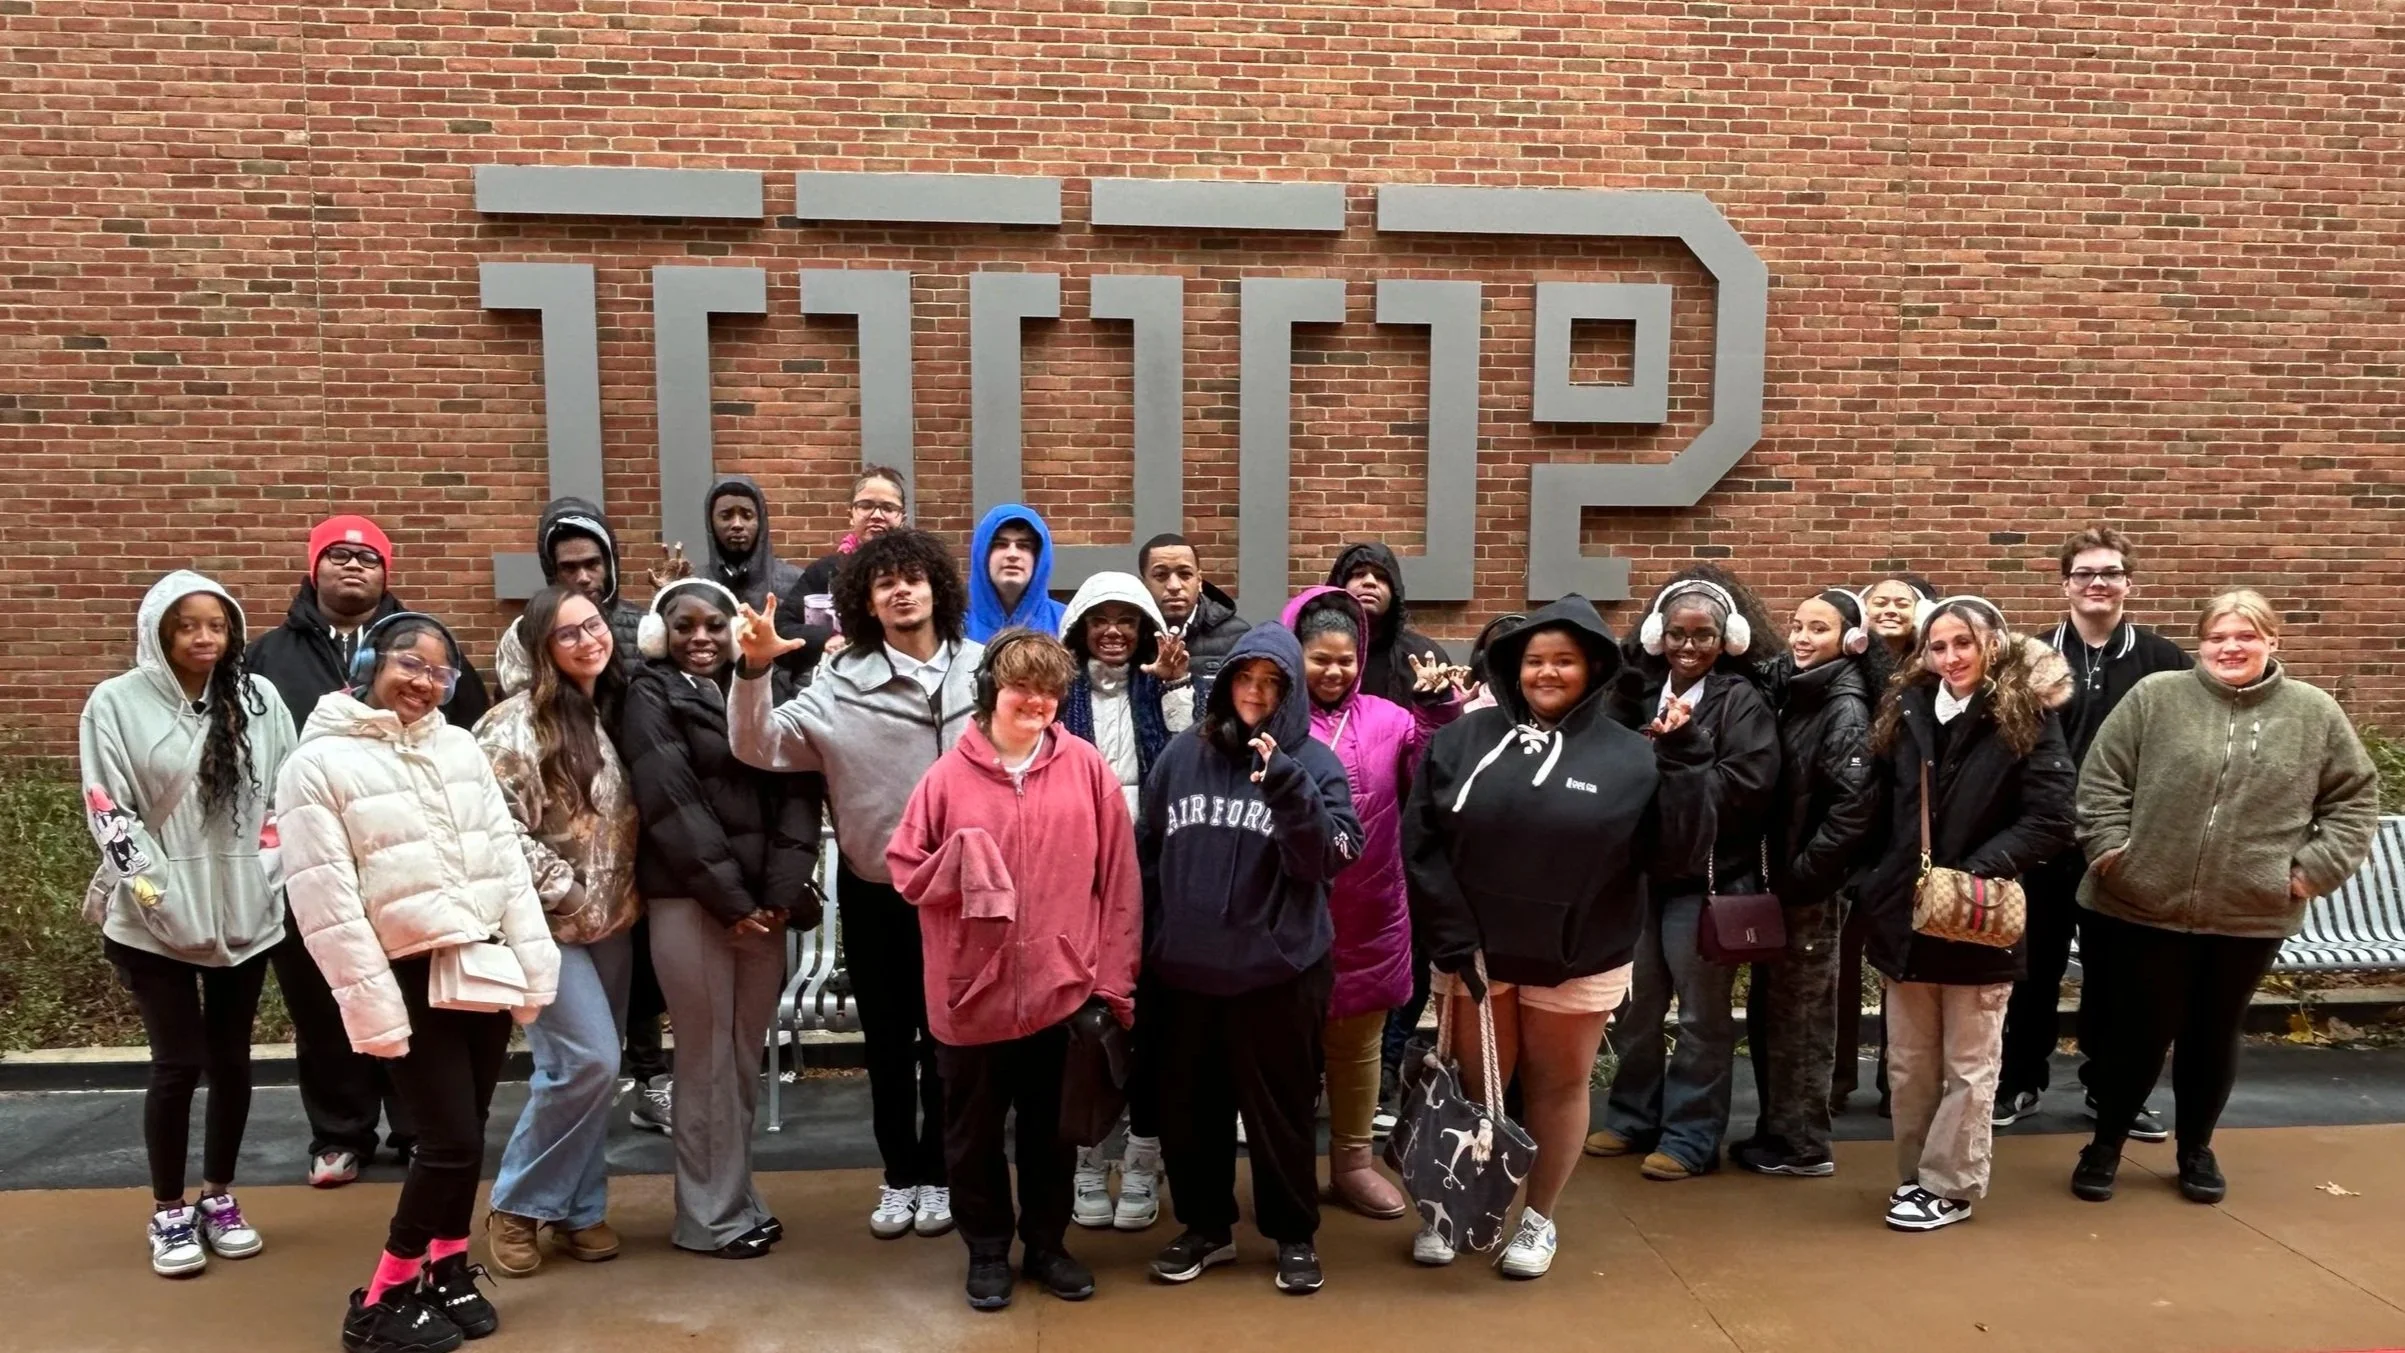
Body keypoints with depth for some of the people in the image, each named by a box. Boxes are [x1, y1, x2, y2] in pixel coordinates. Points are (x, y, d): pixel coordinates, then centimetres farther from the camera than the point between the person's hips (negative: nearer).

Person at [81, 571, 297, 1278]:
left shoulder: (259, 698, 2)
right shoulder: (116, 703, -5)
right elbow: (108, 810, -7)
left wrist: (268, 869, -2)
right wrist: (155, 888, -14)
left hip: (244, 911, 3)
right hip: (153, 920, -3)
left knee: (231, 1058, 10)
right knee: (179, 1061, -1)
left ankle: (218, 1197, 27)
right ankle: (168, 1211, 19)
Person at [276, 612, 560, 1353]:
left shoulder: (462, 747, 10)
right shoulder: (320, 764, -7)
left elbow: (507, 856, 9)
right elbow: (324, 899, -11)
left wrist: (533, 962, 3)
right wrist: (371, 1004, -14)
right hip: (409, 977, -5)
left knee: (465, 1133, 13)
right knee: (450, 1141, -5)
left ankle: (448, 1269, 33)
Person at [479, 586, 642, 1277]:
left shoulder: (616, 710, 7)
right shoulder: (516, 724, -14)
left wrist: (630, 892, 7)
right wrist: (569, 895, -15)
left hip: (613, 919, 6)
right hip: (550, 923, -6)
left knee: (595, 1068, 10)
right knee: (587, 1063, -11)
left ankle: (579, 1207, 24)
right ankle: (517, 1205, 9)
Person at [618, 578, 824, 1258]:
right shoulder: (650, 697, 0)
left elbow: (796, 789, 4)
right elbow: (673, 807, -9)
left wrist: (783, 889, -9)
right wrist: (730, 899, -14)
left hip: (765, 901, 4)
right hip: (690, 901, -4)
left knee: (746, 1055, 11)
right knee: (708, 1056, 2)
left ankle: (736, 1197, 24)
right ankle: (711, 1216, 15)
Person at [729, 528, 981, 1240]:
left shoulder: (983, 668, -8)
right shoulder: (841, 683, -8)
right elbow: (760, 748, -15)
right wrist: (753, 672, -30)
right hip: (873, 890, 1)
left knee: (947, 1037, 14)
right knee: (886, 1041, 15)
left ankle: (938, 1173, 32)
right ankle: (899, 1176, 33)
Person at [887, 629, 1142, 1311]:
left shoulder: (1088, 768, -4)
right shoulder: (949, 775, -5)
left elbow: (1118, 879, -2)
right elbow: (903, 868, 0)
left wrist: (1113, 978, -3)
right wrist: (956, 865, -21)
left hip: (1064, 990, 0)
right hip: (972, 992, 0)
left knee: (1052, 1131, 17)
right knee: (974, 1133, 14)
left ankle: (1046, 1244, 37)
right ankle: (987, 1251, 34)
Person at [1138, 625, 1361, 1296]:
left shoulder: (1314, 763, -4)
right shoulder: (1183, 755, 4)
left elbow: (1330, 859, -16)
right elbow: (1147, 851, 9)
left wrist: (1286, 786, -29)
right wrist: (1143, 942, 7)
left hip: (1278, 970, -3)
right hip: (1185, 969, 3)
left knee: (1280, 1109, 10)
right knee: (1189, 1106, 14)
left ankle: (1294, 1235, 29)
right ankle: (1205, 1226, 34)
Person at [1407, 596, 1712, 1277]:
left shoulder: (1631, 756, -5)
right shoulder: (1465, 738, -3)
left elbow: (1679, 855, -10)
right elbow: (1422, 842, -3)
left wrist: (1684, 764, -20)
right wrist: (1450, 935, -9)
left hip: (1578, 962, -1)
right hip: (1475, 952, 1)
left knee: (1559, 1087, 15)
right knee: (1473, 1085, 15)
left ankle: (1539, 1218, 34)